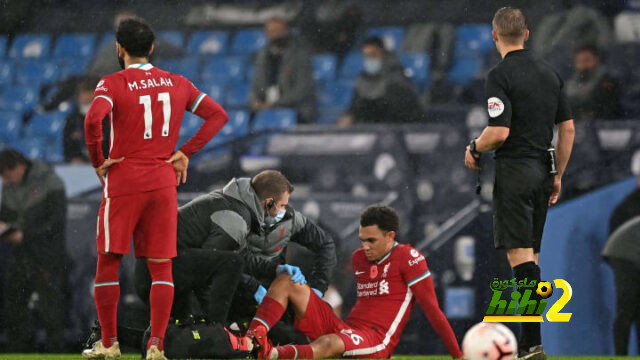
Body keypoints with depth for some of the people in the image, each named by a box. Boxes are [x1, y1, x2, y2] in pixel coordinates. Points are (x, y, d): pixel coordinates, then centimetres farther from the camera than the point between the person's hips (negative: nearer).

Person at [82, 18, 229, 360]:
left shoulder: (112, 84, -5)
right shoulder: (177, 83, 9)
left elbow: (93, 119, -23)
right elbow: (218, 115, 8)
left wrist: (98, 161, -9)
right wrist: (186, 152, 6)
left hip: (123, 181, -3)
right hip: (164, 182, 3)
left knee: (108, 262, 8)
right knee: (161, 266, 5)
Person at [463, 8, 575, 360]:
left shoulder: (501, 75, -11)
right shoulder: (549, 73, 11)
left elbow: (499, 132, -19)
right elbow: (568, 128, 13)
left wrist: (474, 149, 1)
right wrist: (557, 175, 20)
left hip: (514, 170, -7)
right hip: (542, 170, 7)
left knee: (520, 256, -11)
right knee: (530, 255, 13)